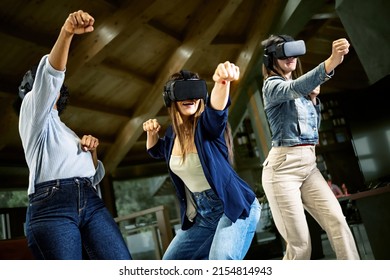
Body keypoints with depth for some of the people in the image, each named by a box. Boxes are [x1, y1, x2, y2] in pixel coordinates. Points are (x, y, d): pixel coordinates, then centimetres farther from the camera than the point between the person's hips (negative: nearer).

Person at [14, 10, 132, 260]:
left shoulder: (66, 131, 34)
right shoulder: (33, 111, 16)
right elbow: (49, 75, -6)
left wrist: (92, 151, 10)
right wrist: (66, 33, -22)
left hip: (91, 202, 6)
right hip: (51, 206, -5)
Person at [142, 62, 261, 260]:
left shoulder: (207, 124, -16)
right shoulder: (172, 133, 1)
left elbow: (216, 109, -42)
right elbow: (156, 151, 24)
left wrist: (222, 82, -63)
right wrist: (151, 133, 3)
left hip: (235, 208, -7)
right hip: (201, 215, 8)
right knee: (171, 262, 18)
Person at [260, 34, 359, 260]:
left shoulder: (300, 91, 18)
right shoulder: (272, 85, -5)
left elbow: (314, 127, 22)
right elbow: (295, 88, -30)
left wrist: (314, 98, 7)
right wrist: (331, 62, -43)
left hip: (309, 165, 7)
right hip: (283, 167, -7)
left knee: (337, 221, -8)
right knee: (300, 244, -5)